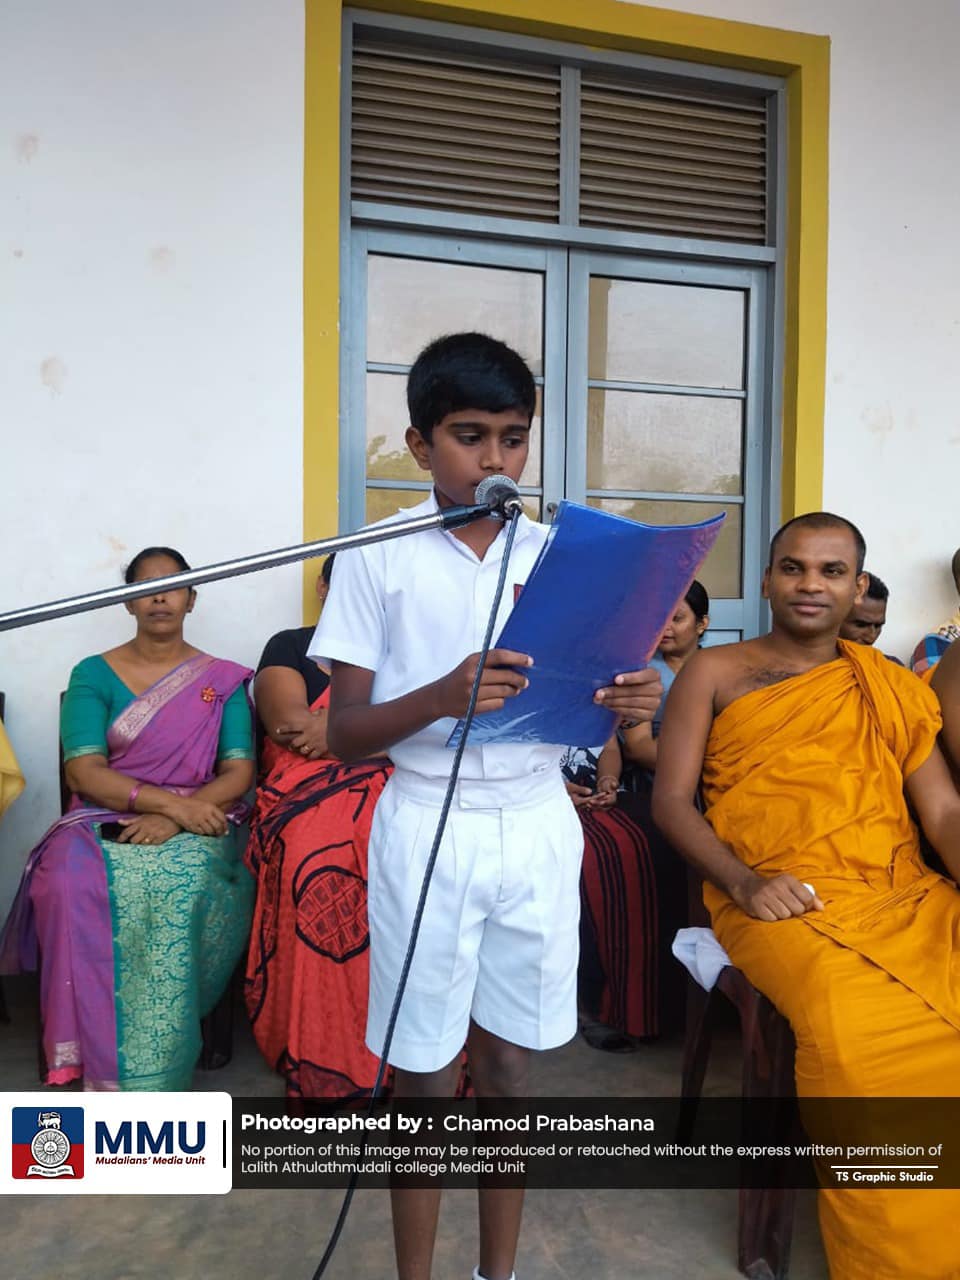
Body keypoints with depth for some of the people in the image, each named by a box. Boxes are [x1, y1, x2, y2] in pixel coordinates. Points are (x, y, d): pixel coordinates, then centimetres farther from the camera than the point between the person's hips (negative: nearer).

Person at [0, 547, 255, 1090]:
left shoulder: (223, 679, 10)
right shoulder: (93, 674, 9)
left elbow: (239, 772, 0)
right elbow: (83, 771, -4)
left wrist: (175, 817, -18)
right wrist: (168, 799, -18)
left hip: (196, 829, 0)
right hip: (104, 823, 1)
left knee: (181, 890, -36)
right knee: (71, 885, -34)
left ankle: (148, 1072, -22)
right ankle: (104, 1066, -24)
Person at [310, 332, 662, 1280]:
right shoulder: (378, 556, -4)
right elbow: (341, 732, -6)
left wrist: (624, 703, -16)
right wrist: (442, 694, -25)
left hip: (537, 827, 3)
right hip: (429, 828, -2)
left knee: (508, 1062, 14)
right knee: (423, 1075, 8)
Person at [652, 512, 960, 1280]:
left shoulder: (892, 688, 18)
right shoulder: (715, 673, 9)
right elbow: (671, 800, 3)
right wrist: (742, 883, -13)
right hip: (782, 904, -3)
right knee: (862, 1036, -31)